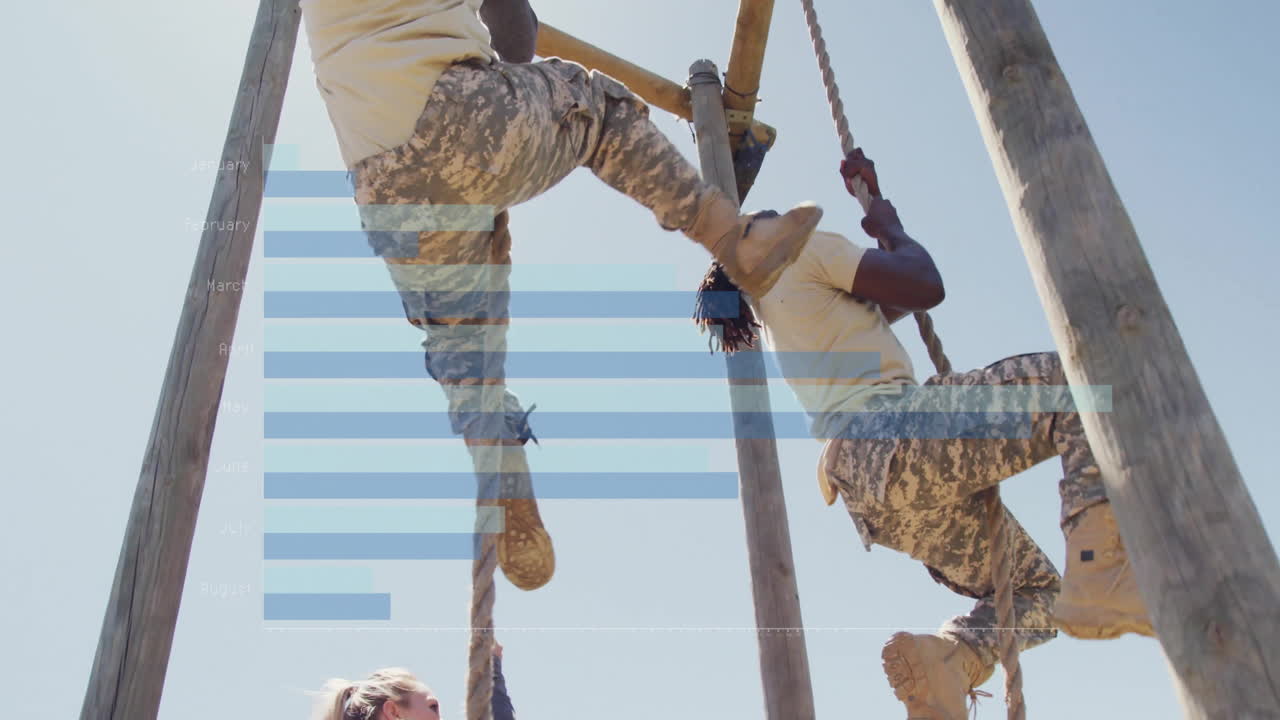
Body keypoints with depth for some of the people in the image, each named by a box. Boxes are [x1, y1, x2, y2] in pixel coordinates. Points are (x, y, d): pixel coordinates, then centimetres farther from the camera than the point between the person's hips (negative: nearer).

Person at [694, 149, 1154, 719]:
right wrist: (890, 227, 18)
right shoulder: (802, 250, 7)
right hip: (892, 437, -9)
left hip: (863, 481, 9)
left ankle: (945, 656, -10)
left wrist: (875, 202, 39)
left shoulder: (772, 313, 32)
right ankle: (1102, 579, -22)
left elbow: (893, 302, 39)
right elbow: (926, 286, -1)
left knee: (1035, 587, 19)